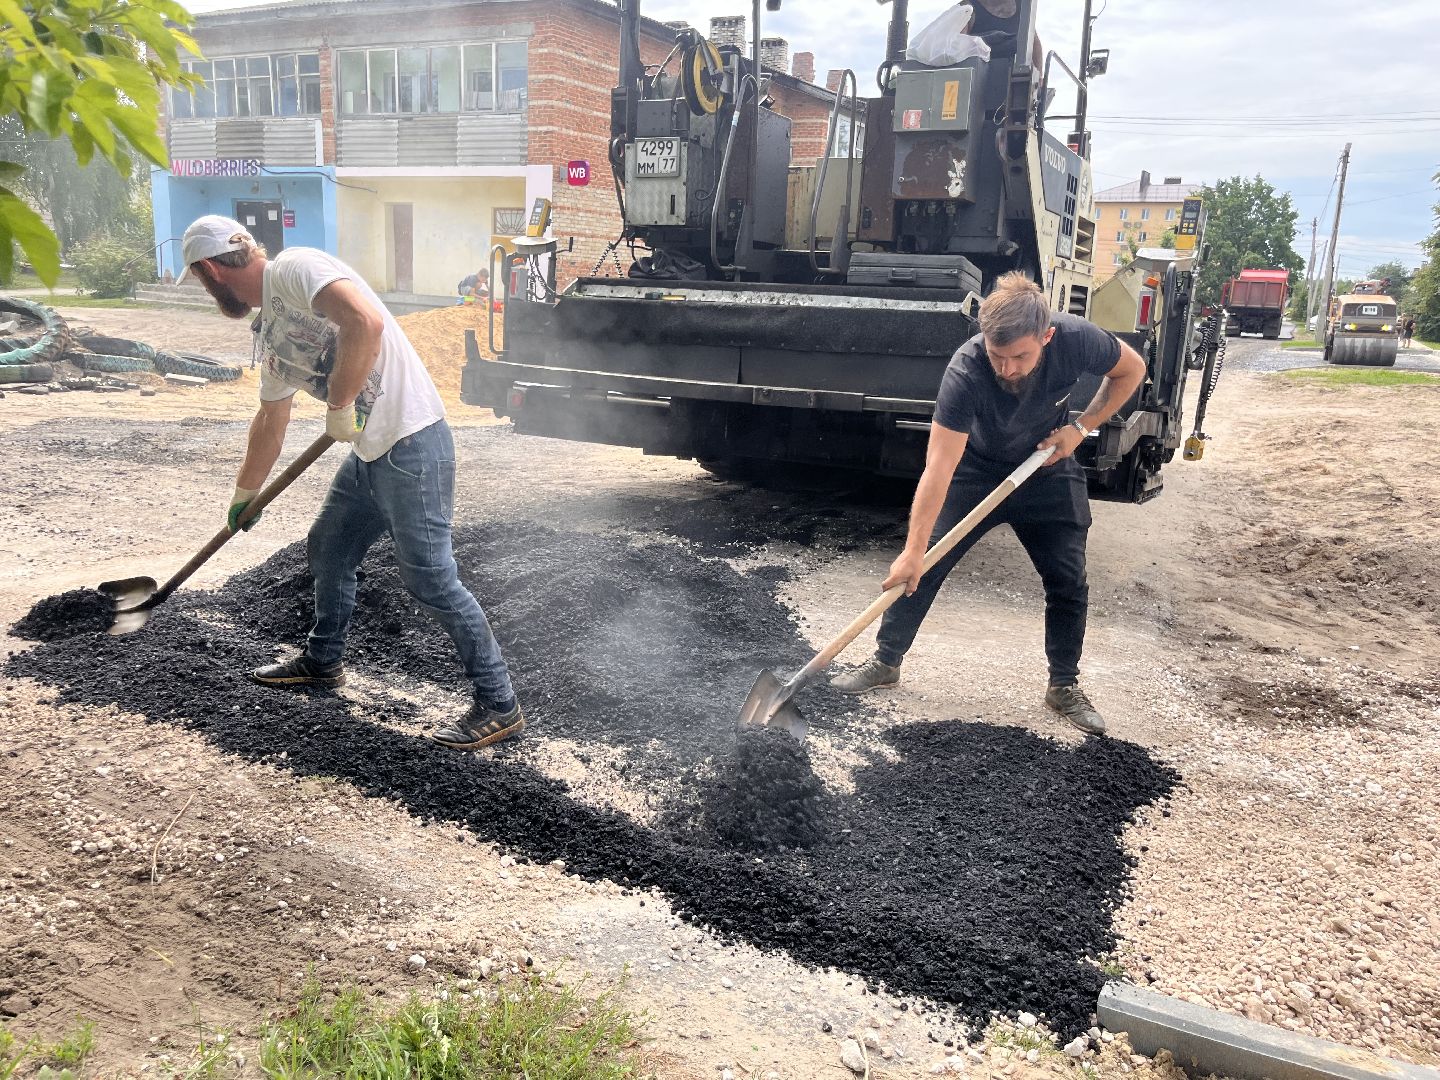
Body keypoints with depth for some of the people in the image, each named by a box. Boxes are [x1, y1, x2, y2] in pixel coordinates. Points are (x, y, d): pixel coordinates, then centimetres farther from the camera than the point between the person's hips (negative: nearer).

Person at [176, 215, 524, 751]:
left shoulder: (294, 268, -10)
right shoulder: (267, 329, 19)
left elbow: (366, 322, -28)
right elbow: (270, 422, 31)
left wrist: (338, 405, -18)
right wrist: (244, 495, 40)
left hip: (411, 444, -10)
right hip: (368, 451, 10)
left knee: (430, 579, -8)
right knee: (328, 550, 21)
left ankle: (499, 705, 2)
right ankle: (322, 660, 43)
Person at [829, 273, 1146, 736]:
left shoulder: (1077, 339, -30)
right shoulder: (965, 370, -36)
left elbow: (1131, 369, -7)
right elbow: (939, 467, -36)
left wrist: (1081, 427, -17)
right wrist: (913, 550, -37)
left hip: (1047, 472, 2)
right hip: (976, 469, -2)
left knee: (1069, 582, 1)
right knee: (919, 569, -6)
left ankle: (1065, 686, 20)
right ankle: (885, 662, 12)